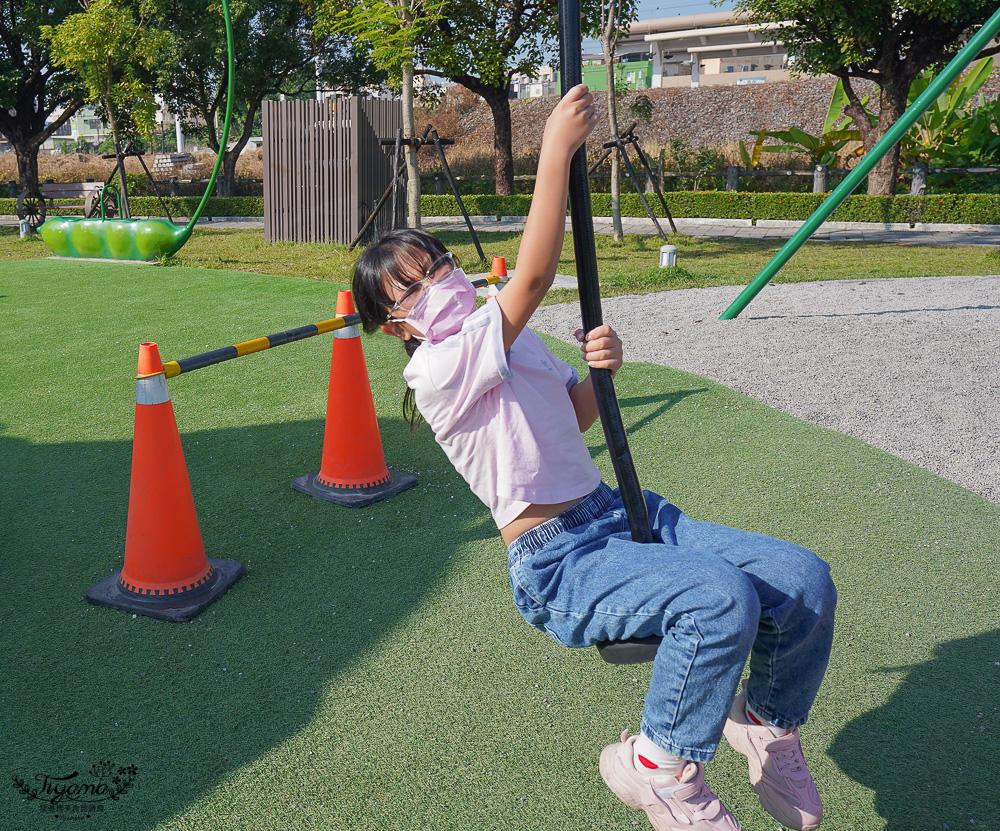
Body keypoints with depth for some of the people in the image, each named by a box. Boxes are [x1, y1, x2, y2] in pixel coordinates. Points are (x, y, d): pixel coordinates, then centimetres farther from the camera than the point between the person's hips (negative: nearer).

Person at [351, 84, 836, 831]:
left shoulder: (508, 341, 15)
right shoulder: (437, 369, -12)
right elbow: (534, 277, -23)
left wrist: (598, 372, 1)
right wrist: (556, 150, -21)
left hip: (615, 513, 8)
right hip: (558, 561, -7)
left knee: (805, 579, -9)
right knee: (722, 598, -32)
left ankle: (767, 725, 21)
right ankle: (661, 768, -2)